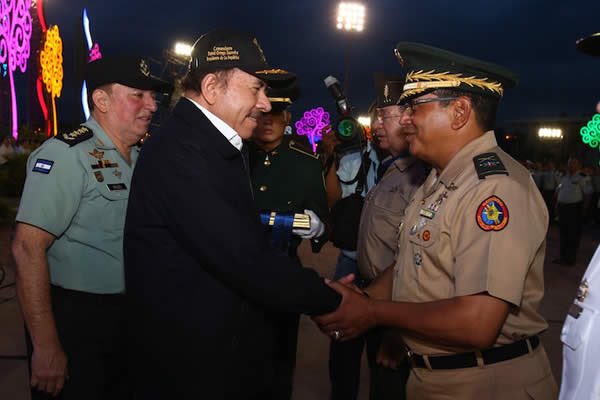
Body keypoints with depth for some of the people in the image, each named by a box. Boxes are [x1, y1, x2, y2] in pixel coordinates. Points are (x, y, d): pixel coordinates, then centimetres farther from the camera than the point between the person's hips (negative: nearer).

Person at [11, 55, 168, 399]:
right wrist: (46, 347, -22)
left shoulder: (140, 157, 5)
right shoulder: (67, 154, -18)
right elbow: (28, 248, -22)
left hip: (129, 316, 7)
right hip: (76, 319, -7)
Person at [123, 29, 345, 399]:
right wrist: (331, 301, -16)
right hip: (193, 366, -9)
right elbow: (244, 258, -28)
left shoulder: (220, 148, 8)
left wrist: (317, 287, 0)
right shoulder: (178, 151, -23)